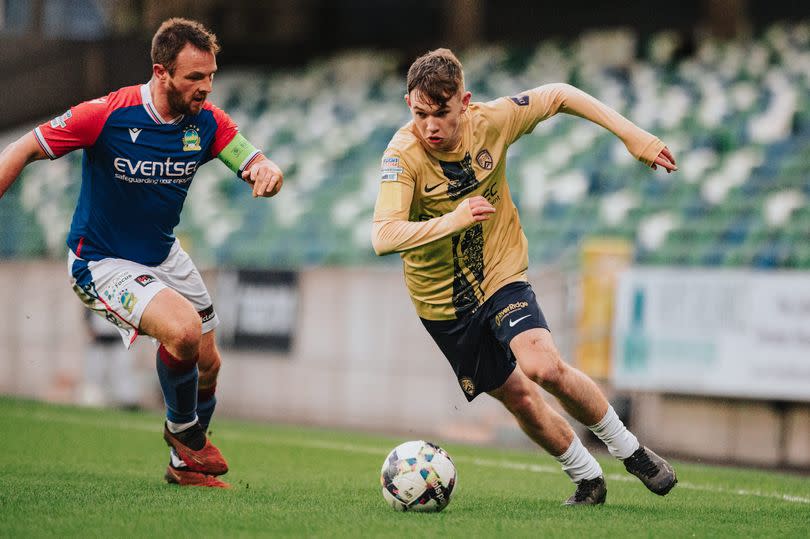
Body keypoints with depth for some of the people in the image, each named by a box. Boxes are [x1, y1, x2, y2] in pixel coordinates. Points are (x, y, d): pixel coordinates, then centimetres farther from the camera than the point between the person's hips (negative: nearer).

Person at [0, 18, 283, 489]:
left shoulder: (208, 122, -10)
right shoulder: (107, 115, -25)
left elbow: (257, 166, -7)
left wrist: (267, 171, -33)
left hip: (164, 255, 7)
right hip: (104, 261, -7)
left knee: (208, 364, 10)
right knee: (183, 330, -27)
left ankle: (185, 465, 36)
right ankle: (184, 430, 1)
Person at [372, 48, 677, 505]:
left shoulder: (491, 121, -16)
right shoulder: (403, 155, -25)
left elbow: (558, 96, 3)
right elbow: (383, 238, -37)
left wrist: (632, 134, -2)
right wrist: (453, 220, -50)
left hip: (502, 276, 0)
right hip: (442, 300, 0)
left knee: (544, 367, -23)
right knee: (519, 398, 3)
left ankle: (629, 449, -2)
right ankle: (588, 479, 27)